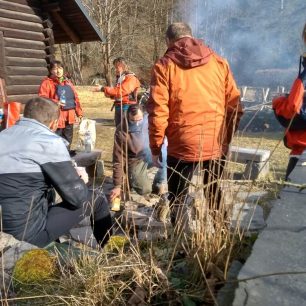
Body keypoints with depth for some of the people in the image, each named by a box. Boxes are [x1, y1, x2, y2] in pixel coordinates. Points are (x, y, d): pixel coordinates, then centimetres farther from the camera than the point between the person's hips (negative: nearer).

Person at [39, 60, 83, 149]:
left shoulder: (68, 82, 16)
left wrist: (79, 113, 11)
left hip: (69, 117, 6)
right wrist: (55, 102, -26)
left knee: (67, 142, 14)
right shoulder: (47, 82, -3)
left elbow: (76, 98, 16)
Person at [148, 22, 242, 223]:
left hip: (183, 146, -3)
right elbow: (235, 106, 7)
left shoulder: (165, 66, -1)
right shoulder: (219, 62, 8)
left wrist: (156, 147, 2)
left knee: (177, 201, 13)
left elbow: (158, 111, -8)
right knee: (215, 196, 22)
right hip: (217, 144, 4)